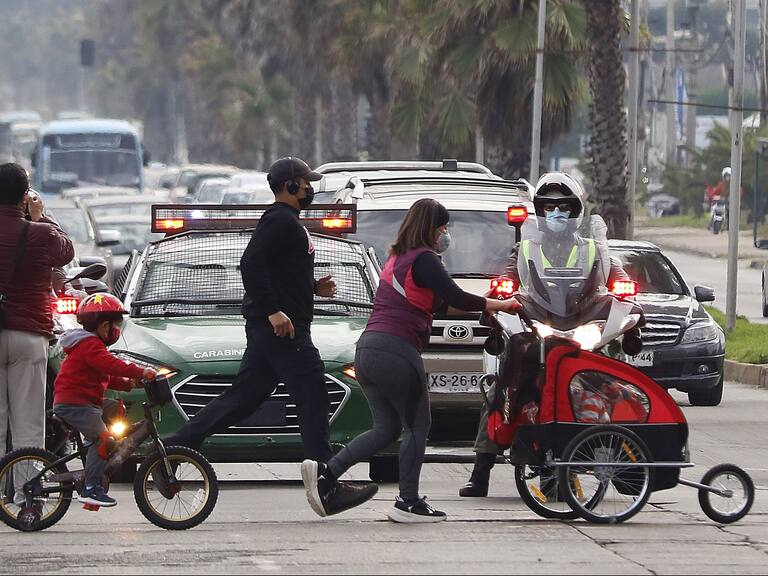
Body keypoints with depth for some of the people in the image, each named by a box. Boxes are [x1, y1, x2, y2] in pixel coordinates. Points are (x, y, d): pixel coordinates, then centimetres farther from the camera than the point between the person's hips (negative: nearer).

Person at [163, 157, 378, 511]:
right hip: (280, 326, -11)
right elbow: (251, 263, -22)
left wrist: (314, 287, 16)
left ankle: (175, 445, 10)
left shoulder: (286, 222, 23)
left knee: (242, 398, 11)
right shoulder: (280, 220, -11)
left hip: (267, 328, 11)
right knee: (312, 399, -9)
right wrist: (273, 310, -28)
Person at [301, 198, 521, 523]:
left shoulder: (397, 258, 22)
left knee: (386, 429, 13)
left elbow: (437, 304, 26)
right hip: (396, 352, -9)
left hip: (367, 350, 9)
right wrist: (500, 305, -3)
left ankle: (325, 473, -1)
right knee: (417, 426, 4)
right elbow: (456, 298, -14)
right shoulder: (423, 259, -7)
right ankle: (408, 502, 4)